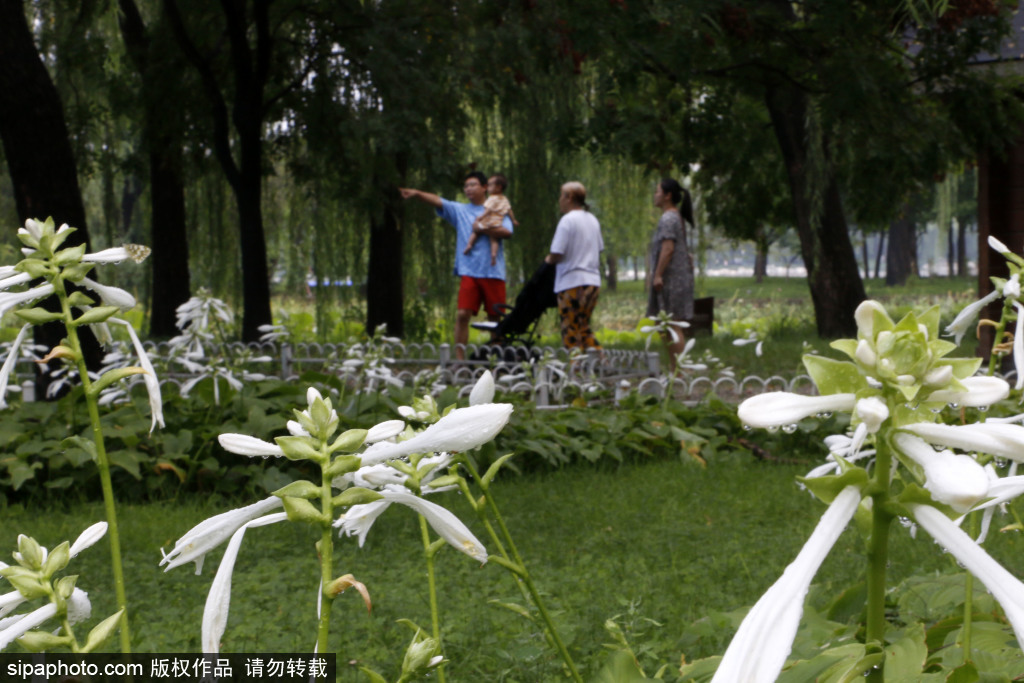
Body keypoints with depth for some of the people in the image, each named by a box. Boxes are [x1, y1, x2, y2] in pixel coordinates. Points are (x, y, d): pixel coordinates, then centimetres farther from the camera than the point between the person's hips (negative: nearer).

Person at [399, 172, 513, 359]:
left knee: (494, 317, 4)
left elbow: (507, 232, -8)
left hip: (493, 272, -1)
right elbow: (437, 201, -1)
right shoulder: (459, 210, 13)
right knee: (462, 314, -11)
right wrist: (417, 194, -16)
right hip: (469, 272, 1)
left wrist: (482, 229, -6)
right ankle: (459, 359, -9)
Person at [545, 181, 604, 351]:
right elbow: (599, 249, 20)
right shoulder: (592, 220, 13)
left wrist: (549, 260, 4)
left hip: (573, 283, -8)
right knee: (584, 328, 17)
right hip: (594, 282, 8)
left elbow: (557, 255, -17)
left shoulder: (568, 220, -12)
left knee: (571, 332, -1)